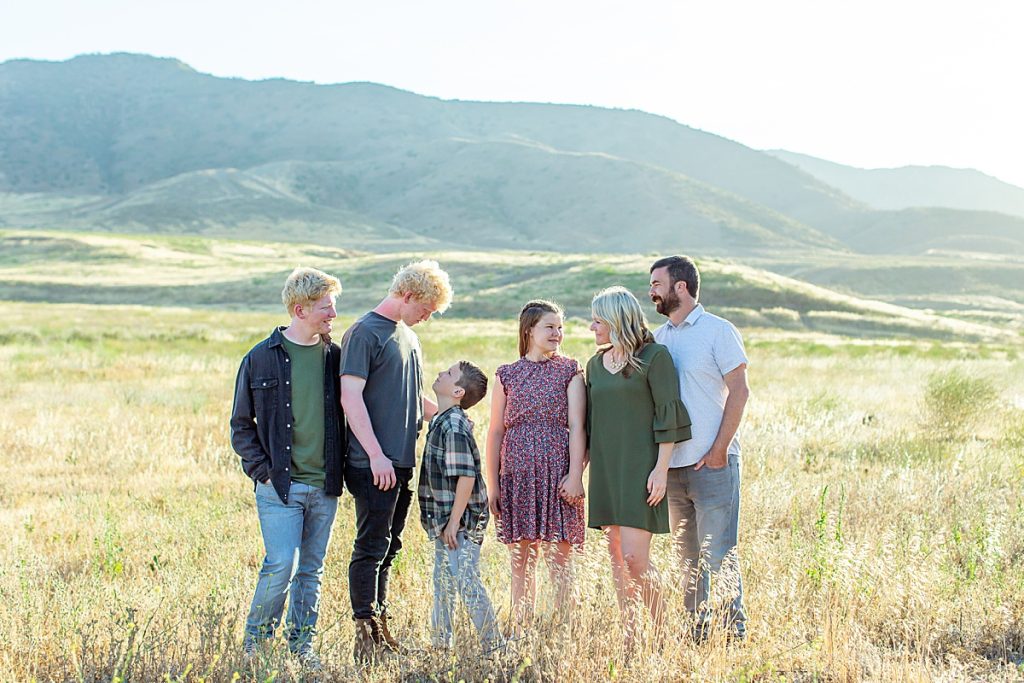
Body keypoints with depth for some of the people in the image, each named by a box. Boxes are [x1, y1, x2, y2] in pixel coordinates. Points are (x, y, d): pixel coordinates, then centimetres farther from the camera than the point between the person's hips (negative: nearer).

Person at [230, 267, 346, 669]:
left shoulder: (334, 357, 7)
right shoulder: (262, 358, -2)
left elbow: (346, 414, 15)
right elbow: (241, 424, 4)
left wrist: (340, 470, 5)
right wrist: (262, 470, -6)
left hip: (324, 486, 4)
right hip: (280, 485, -4)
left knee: (311, 570, 9)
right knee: (282, 565, -11)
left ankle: (302, 646, 21)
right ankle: (254, 642, 8)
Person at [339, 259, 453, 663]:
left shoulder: (408, 337, 19)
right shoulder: (364, 333, -9)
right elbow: (351, 397, -16)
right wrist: (376, 455, -20)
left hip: (402, 463, 9)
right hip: (373, 465, -9)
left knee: (387, 548, 12)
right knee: (371, 547, -6)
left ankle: (380, 633, 19)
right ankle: (367, 637, -2)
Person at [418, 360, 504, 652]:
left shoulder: (454, 426, -19)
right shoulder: (441, 421, 11)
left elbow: (466, 477, -24)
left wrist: (454, 521, -22)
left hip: (460, 522, -10)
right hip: (443, 520, 10)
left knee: (466, 583, -5)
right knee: (443, 583, 19)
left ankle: (494, 646, 4)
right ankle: (439, 644, 31)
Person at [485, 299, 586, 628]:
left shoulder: (569, 371, 5)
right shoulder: (507, 375, 9)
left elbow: (577, 426, -1)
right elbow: (495, 432, 10)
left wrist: (575, 475, -11)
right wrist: (492, 484, 6)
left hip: (557, 475, -2)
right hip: (517, 476, 2)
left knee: (559, 561, -1)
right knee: (521, 561, 7)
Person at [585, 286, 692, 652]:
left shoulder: (654, 356, -6)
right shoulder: (595, 364, 13)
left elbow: (667, 416, -9)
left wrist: (661, 468, -15)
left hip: (640, 469, -7)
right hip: (606, 469, 7)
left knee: (634, 557, -13)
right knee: (616, 559, 7)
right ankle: (629, 641, 13)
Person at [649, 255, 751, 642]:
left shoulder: (718, 331, -4)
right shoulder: (657, 339, 13)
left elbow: (739, 391, -8)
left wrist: (719, 449, -13)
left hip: (712, 463, -6)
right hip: (672, 465, 6)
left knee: (719, 555, -6)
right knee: (688, 557, 11)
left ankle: (735, 633, 2)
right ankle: (696, 635, 18)